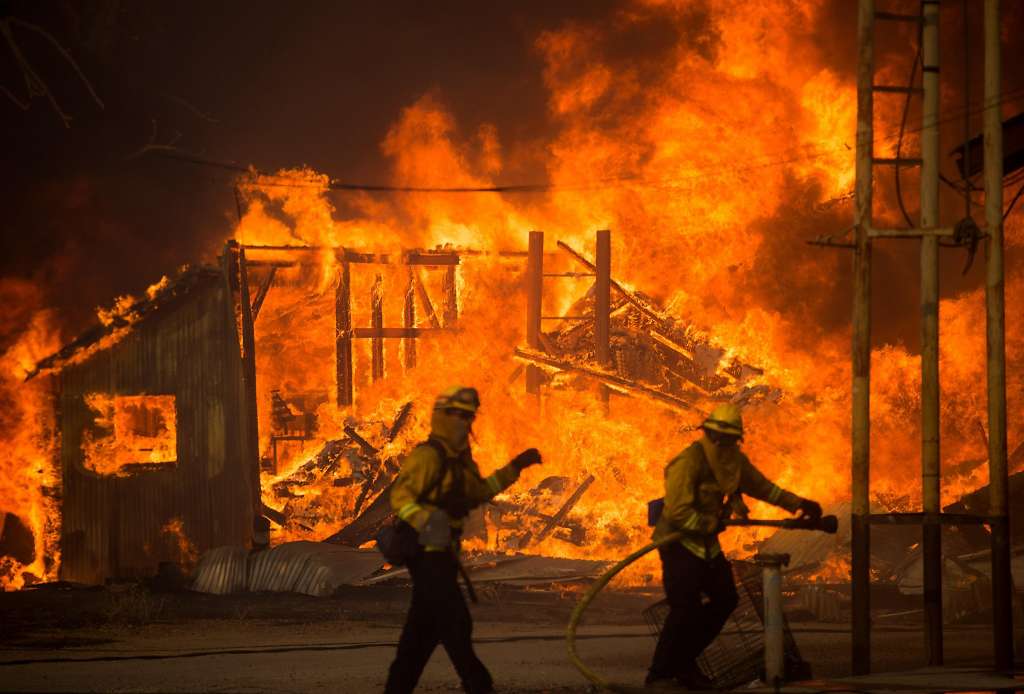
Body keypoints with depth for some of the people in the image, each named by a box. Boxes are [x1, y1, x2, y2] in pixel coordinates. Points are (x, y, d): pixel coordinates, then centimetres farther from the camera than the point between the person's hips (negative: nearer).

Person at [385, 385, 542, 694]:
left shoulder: (459, 458, 15)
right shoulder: (428, 455, -16)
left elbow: (478, 492, 29)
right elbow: (400, 495, -25)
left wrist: (514, 468, 26)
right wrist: (420, 518, -44)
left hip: (442, 553, 10)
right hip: (427, 552, -10)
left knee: (424, 627, 12)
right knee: (455, 623, -6)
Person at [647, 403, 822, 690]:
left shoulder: (735, 461, 5)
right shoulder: (689, 462, -21)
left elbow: (763, 487, 20)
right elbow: (679, 512, -25)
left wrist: (799, 504, 17)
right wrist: (712, 523, -20)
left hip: (706, 543, 9)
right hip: (679, 541, -9)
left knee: (725, 599, 11)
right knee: (685, 607, -18)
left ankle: (684, 662, 21)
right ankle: (659, 674, -8)